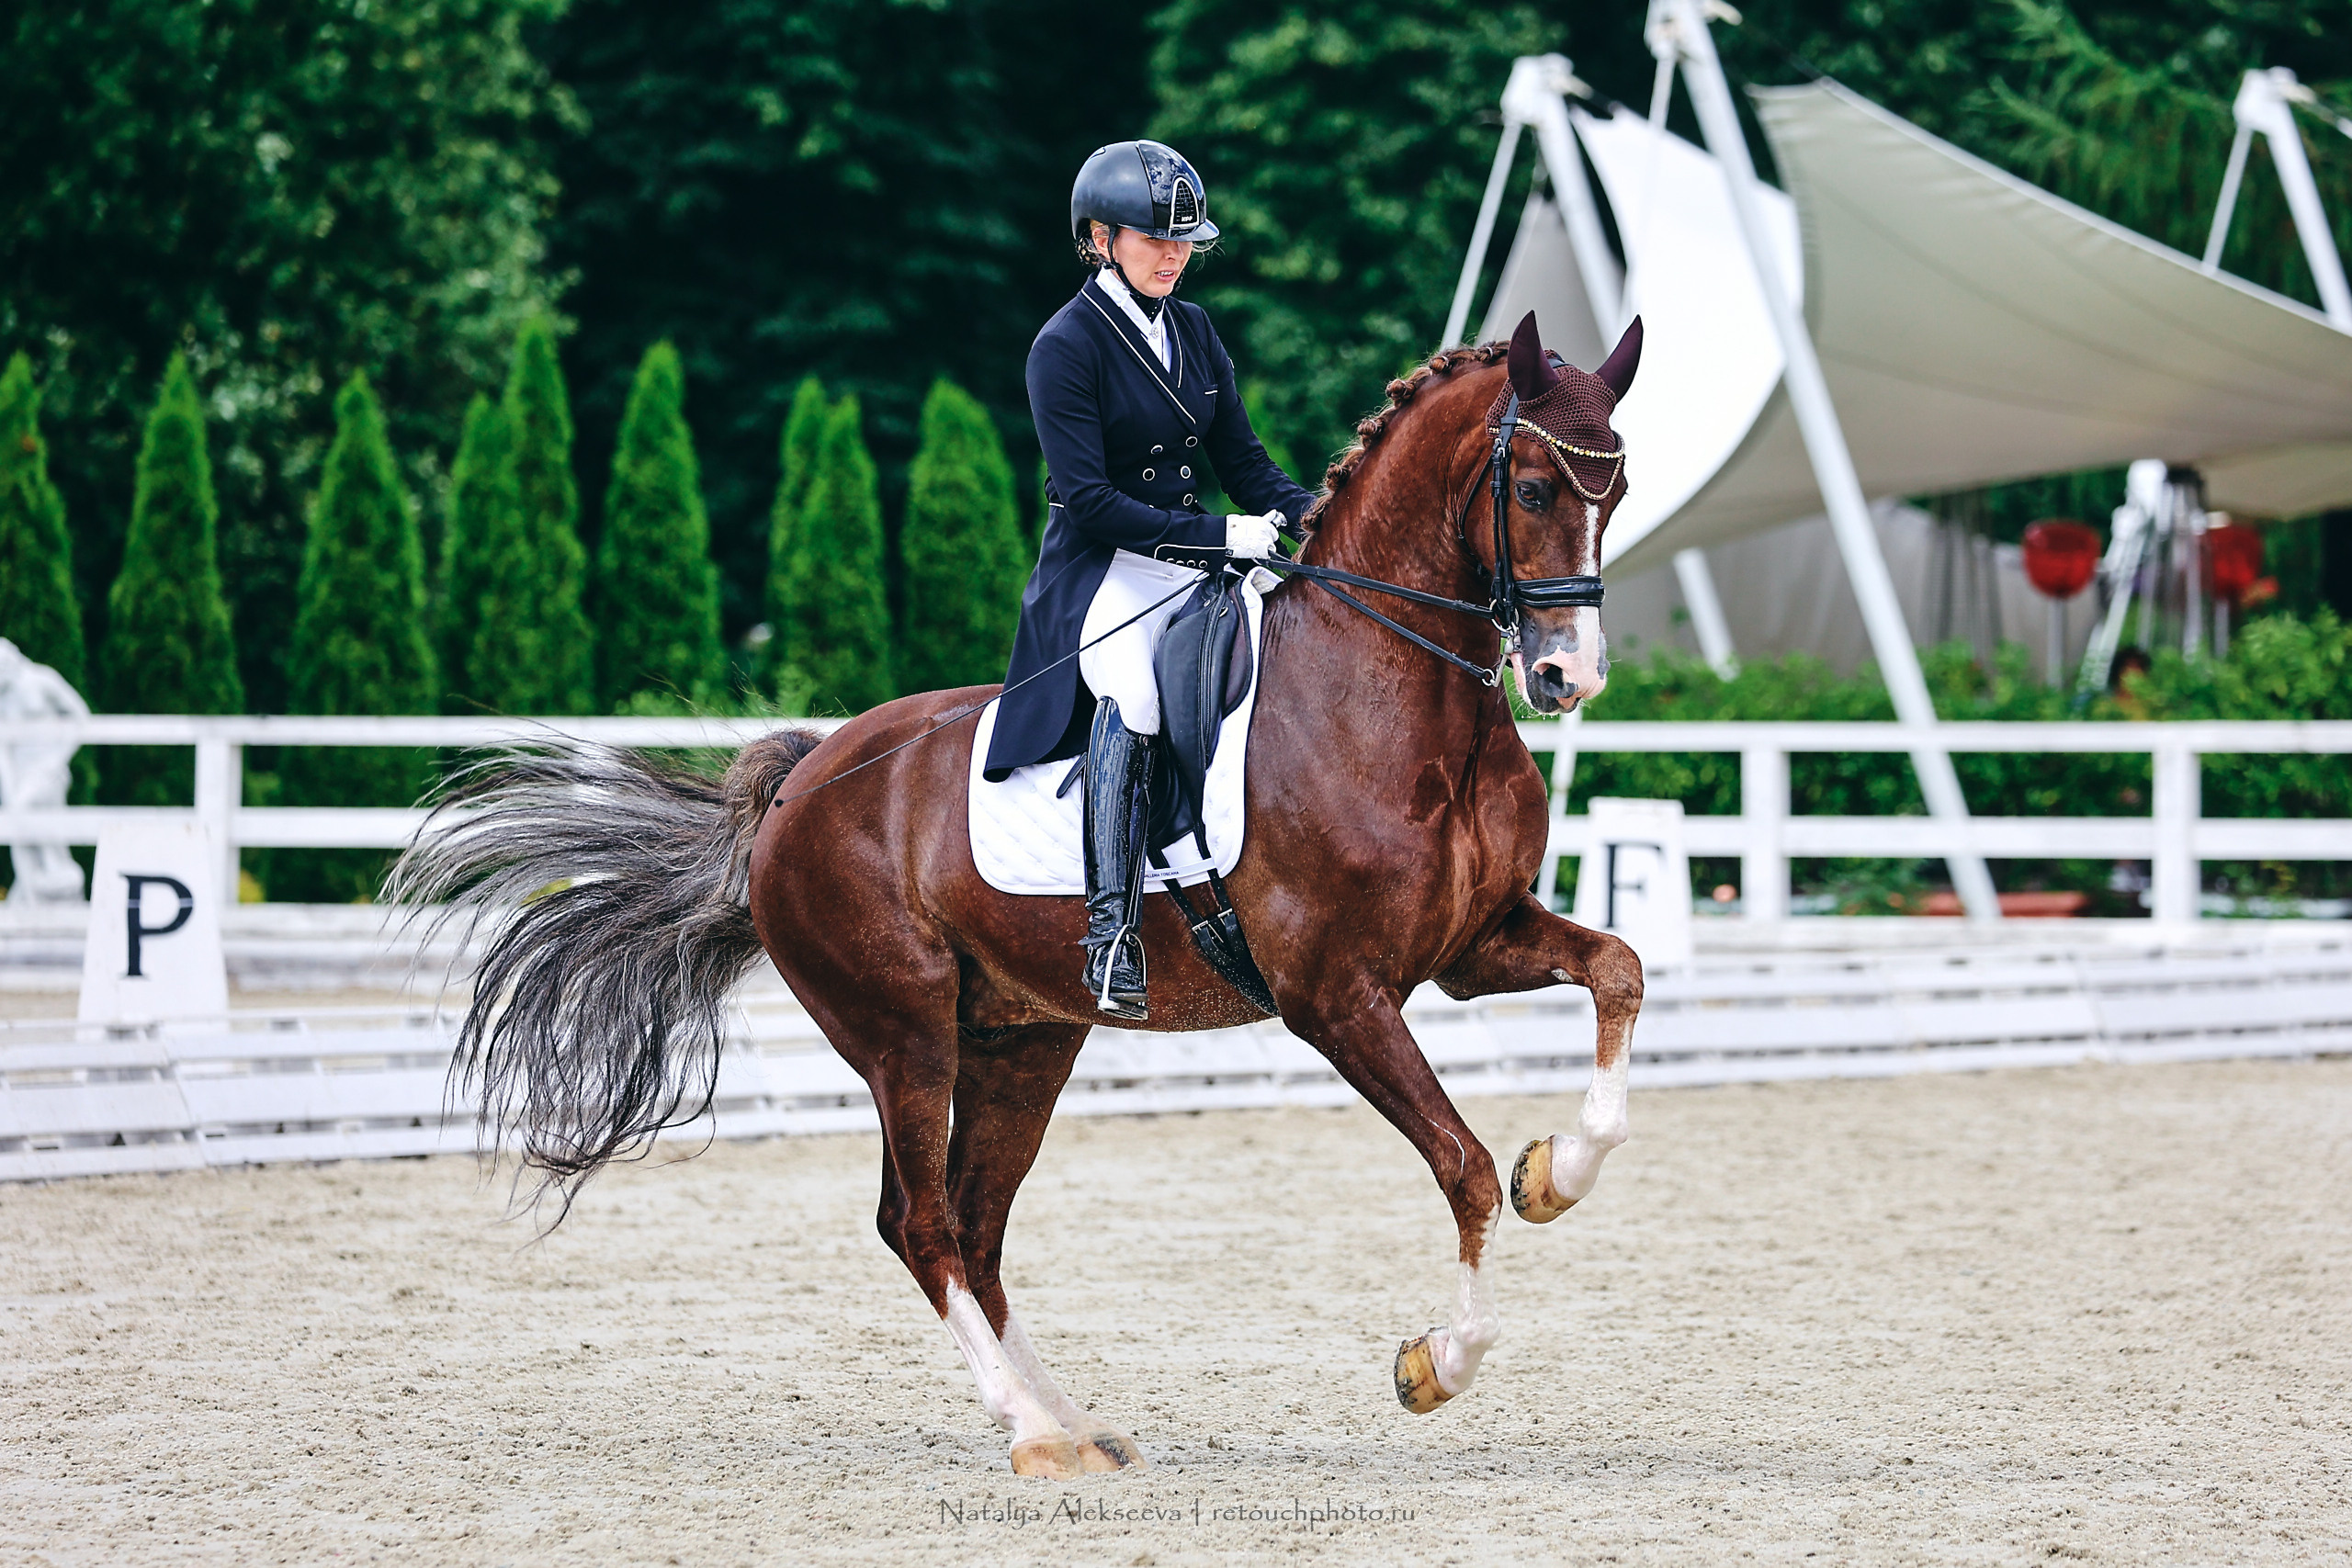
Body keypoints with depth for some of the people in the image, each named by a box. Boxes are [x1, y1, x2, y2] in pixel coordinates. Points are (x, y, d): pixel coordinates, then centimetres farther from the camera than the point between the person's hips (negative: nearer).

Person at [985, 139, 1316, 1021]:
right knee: (1130, 690, -35)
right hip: (1099, 574, -8)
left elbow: (1239, 459, 14)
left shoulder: (1193, 332, 13)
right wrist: (1219, 537, -23)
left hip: (1195, 555, 8)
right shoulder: (1066, 346, -9)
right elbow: (1089, 498, -16)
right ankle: (1111, 932, -39)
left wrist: (1308, 515, -6)